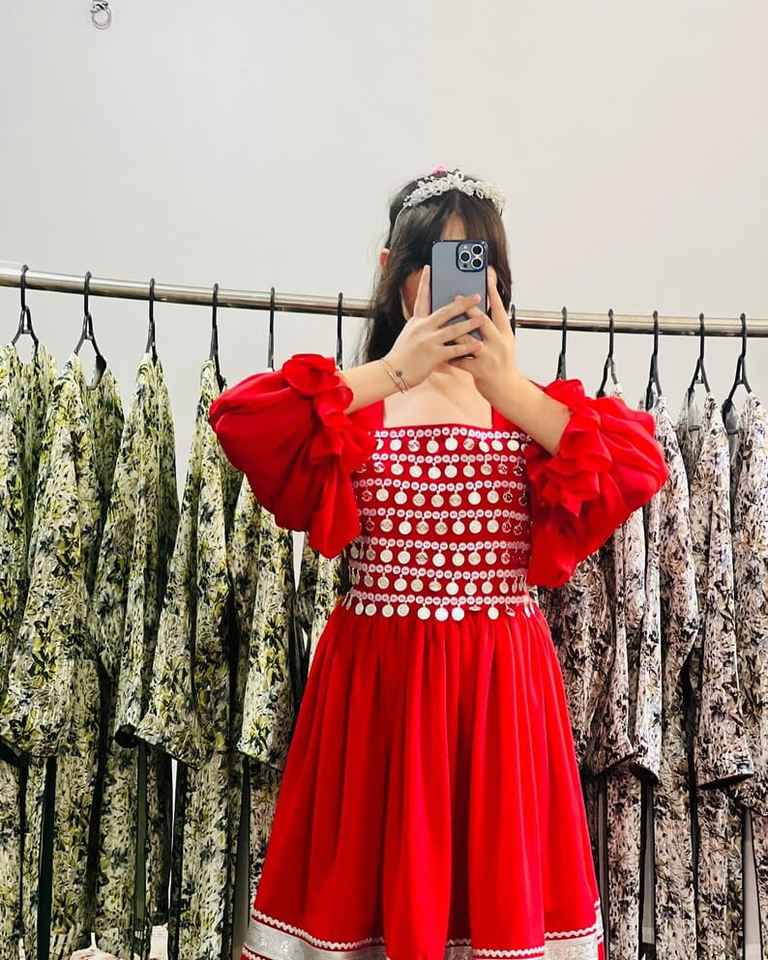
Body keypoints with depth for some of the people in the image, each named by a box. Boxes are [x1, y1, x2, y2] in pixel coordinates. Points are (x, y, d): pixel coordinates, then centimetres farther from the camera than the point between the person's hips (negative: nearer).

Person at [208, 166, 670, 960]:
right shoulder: (353, 398, 3)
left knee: (502, 889, 11)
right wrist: (391, 372, -19)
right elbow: (239, 423, -16)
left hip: (502, 682, 2)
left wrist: (510, 387, -16)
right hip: (374, 675, -1)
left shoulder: (535, 405, 7)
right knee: (364, 884, 9)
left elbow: (638, 469, -10)